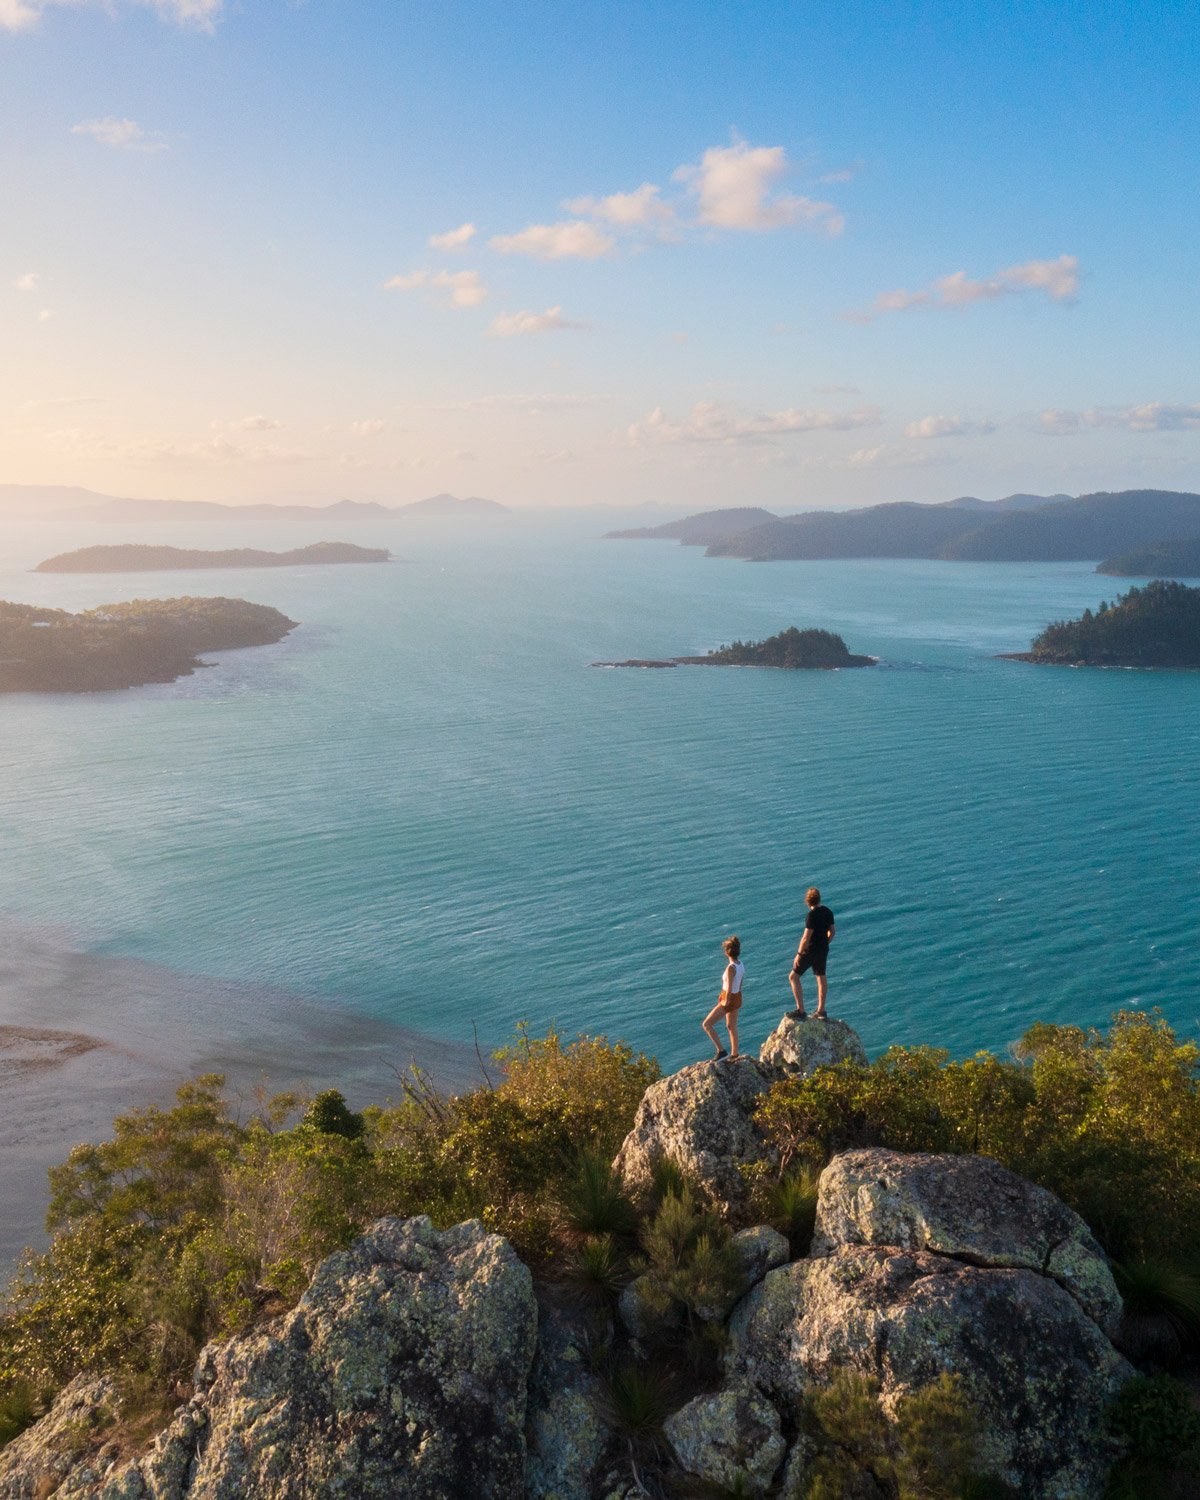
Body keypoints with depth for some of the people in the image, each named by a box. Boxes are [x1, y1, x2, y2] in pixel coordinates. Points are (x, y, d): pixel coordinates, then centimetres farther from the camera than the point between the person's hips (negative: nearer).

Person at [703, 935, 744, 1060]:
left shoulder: (731, 968, -29)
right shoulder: (741, 964, -3)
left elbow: (729, 989, -27)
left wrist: (725, 1003, -14)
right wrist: (736, 1001, 19)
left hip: (729, 999, -8)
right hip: (737, 998, 8)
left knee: (706, 1024, 0)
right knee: (731, 1027, 24)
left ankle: (721, 1051, 0)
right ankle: (734, 1055, 37)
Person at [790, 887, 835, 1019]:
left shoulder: (812, 915, -22)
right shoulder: (828, 912, 1)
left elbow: (806, 937, -23)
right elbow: (831, 932, 11)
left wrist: (799, 954, -16)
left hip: (810, 951, -8)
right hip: (823, 950, 8)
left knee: (793, 977, 2)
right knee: (821, 978, 18)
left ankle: (801, 1011, -2)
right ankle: (821, 1011, 26)